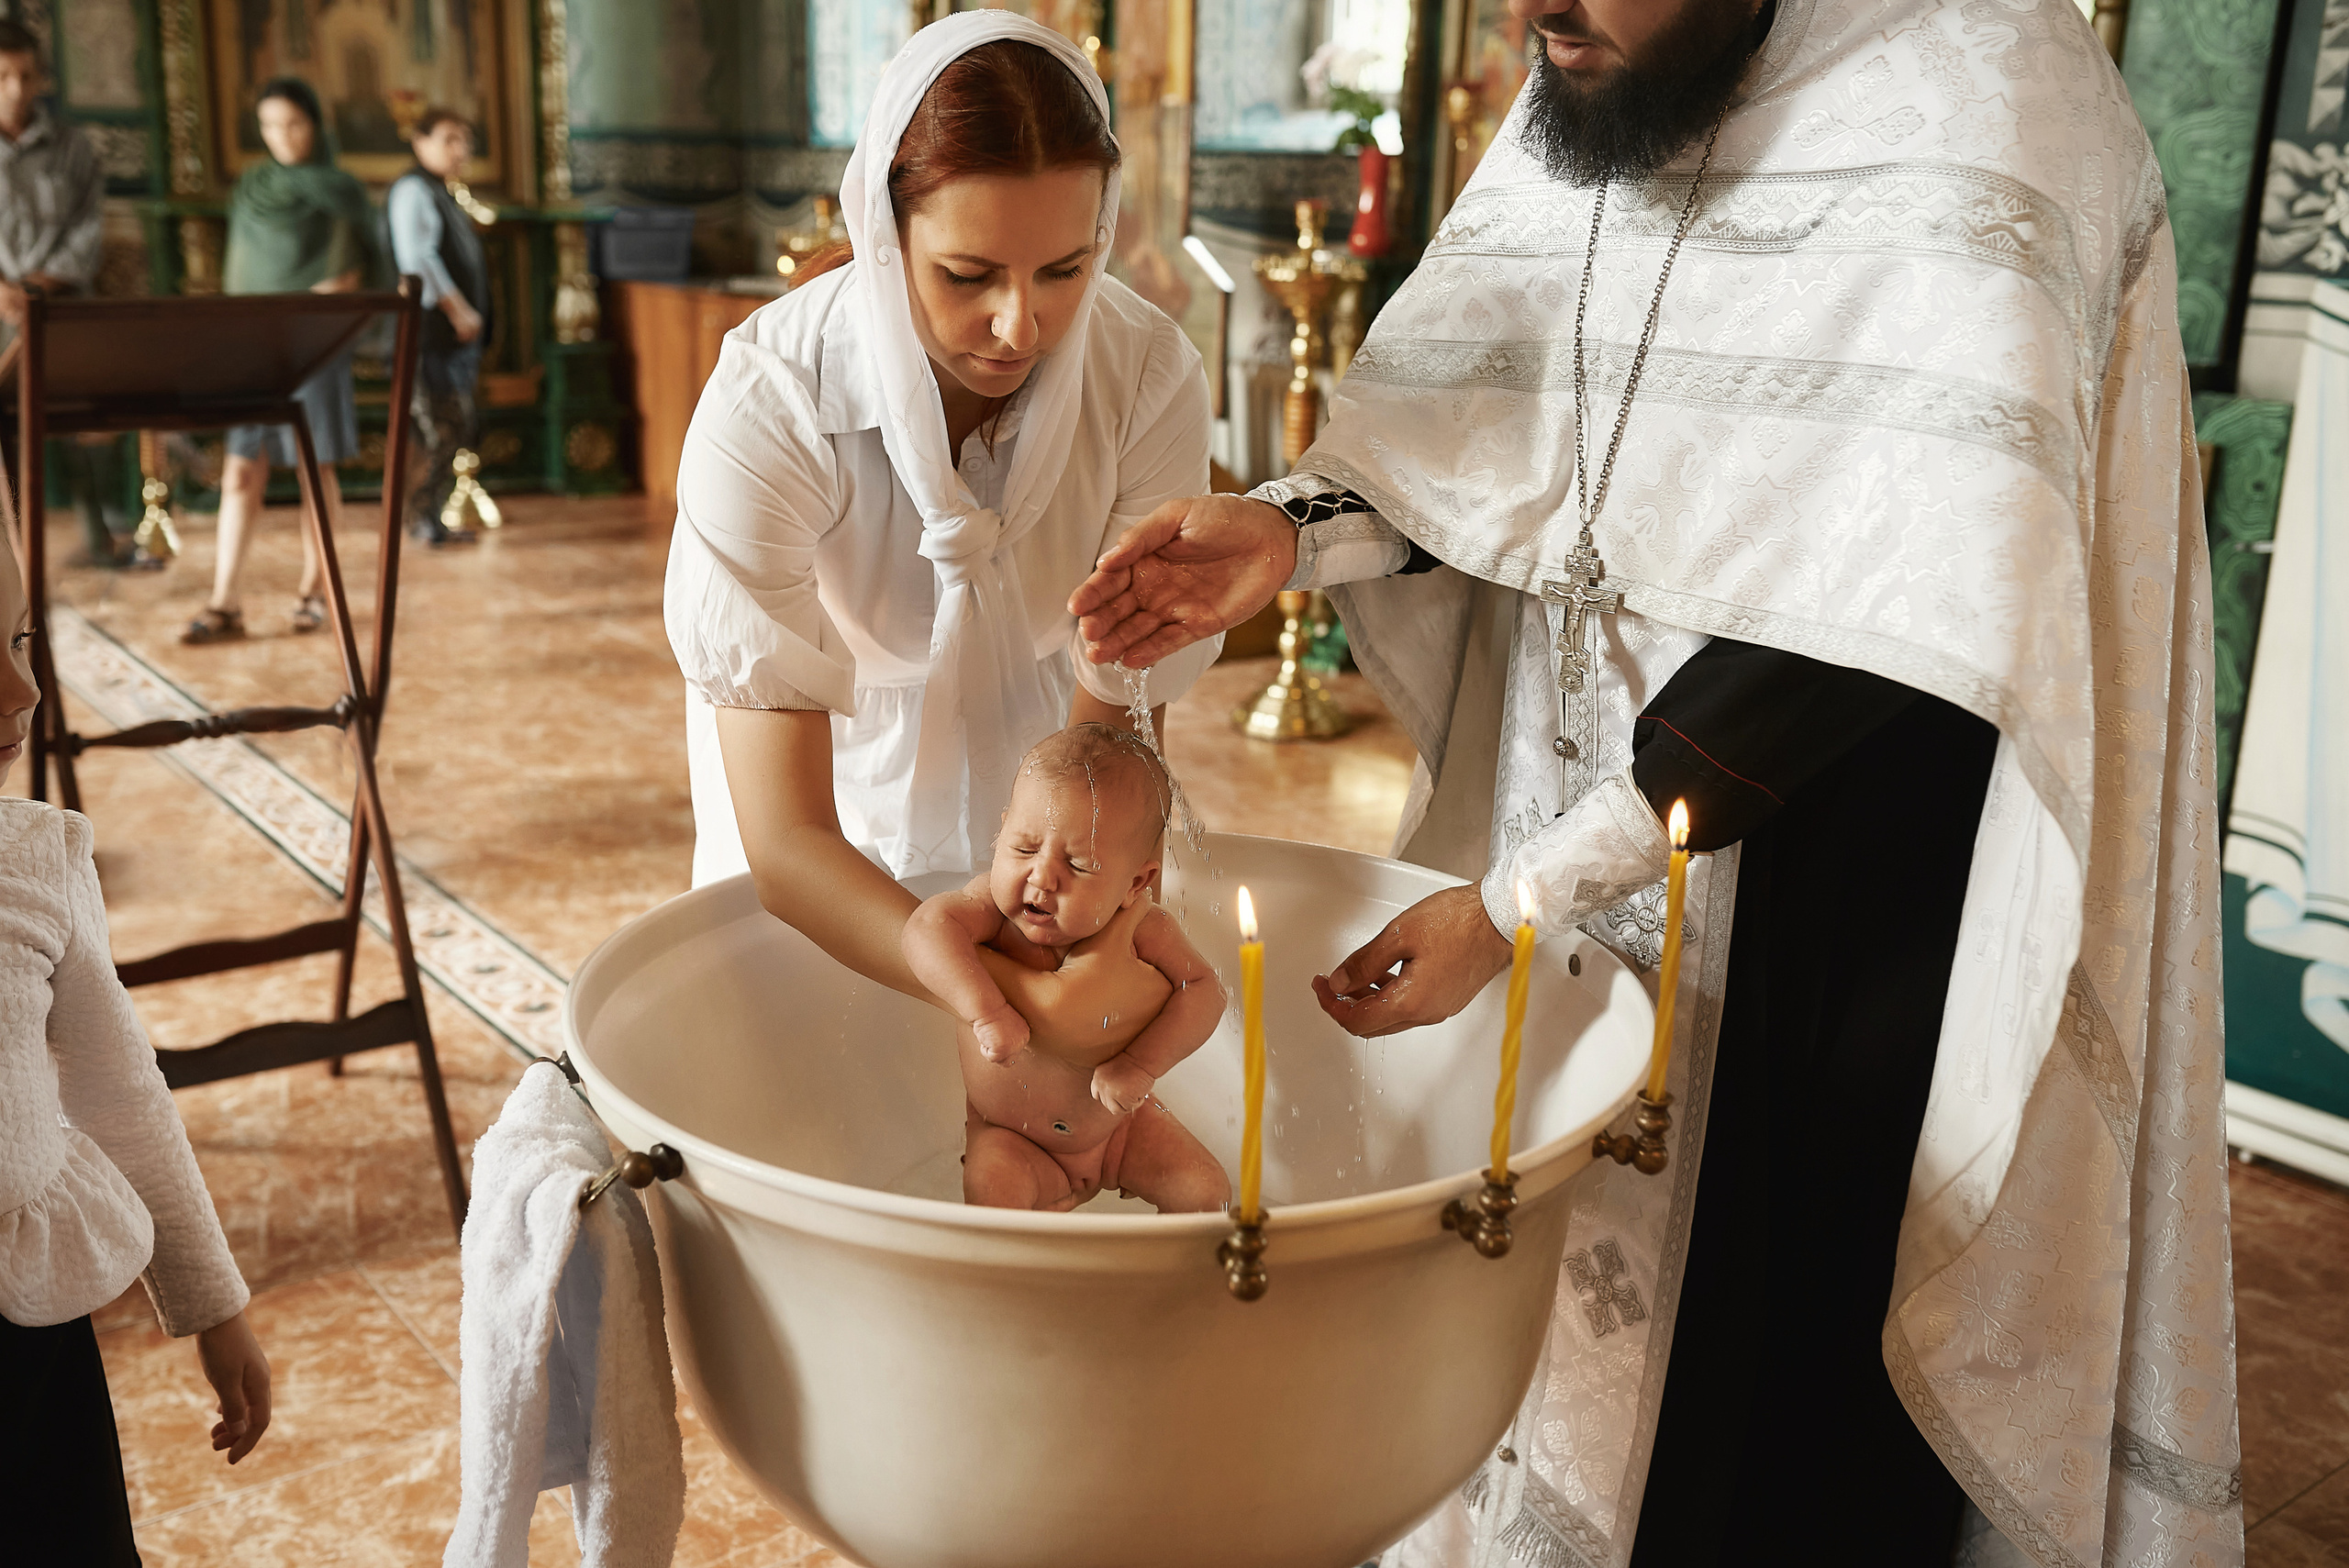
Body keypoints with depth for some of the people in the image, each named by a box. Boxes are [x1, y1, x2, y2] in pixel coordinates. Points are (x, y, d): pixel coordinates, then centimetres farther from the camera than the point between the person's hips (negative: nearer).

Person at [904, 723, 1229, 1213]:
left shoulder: (1142, 930, -20)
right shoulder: (995, 904, -23)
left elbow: (1203, 989, -18)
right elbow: (928, 928, -38)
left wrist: (1141, 1064, -30)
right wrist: (988, 1010, -48)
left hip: (1119, 1125, 2)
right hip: (1010, 1138, -2)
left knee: (1206, 1190, -5)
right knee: (992, 1189, -30)